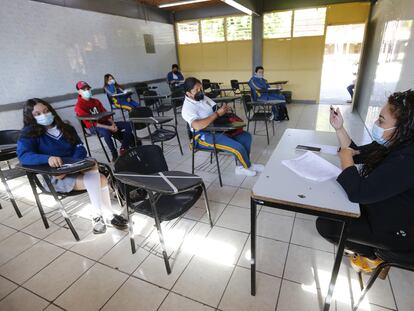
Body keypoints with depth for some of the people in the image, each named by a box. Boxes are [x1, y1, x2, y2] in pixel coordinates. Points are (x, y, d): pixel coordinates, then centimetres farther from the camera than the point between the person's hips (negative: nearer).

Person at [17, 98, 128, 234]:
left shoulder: (66, 128, 12)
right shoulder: (29, 134, -1)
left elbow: (80, 149, 2)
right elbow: (23, 155, -20)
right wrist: (48, 158, -40)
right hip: (52, 177, -5)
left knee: (102, 180, -24)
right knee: (99, 180, -27)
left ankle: (98, 215, -13)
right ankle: (106, 215, -20)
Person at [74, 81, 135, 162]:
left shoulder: (96, 101, 16)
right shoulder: (79, 106, -6)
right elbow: (91, 123, -15)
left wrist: (113, 124, -9)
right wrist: (109, 127, -22)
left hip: (105, 122, 7)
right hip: (94, 127, -6)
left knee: (128, 125, -8)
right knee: (106, 132, -41)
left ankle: (123, 149, -7)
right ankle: (115, 155, -24)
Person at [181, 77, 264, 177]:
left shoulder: (203, 97, 8)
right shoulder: (187, 108, -17)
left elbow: (216, 110, 17)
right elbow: (197, 126, -35)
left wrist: (223, 109, -9)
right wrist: (217, 114, -28)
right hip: (205, 136, -9)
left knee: (246, 136, 3)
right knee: (238, 147, -21)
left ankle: (243, 167, 9)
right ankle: (248, 166, 11)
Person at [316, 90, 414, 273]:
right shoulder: (395, 144, -8)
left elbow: (357, 192, -38)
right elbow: (356, 153, 4)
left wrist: (345, 156, -24)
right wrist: (339, 128, -9)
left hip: (396, 231, -8)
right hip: (381, 207, 9)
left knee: (325, 225, -8)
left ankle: (370, 255, 17)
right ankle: (364, 244, 25)